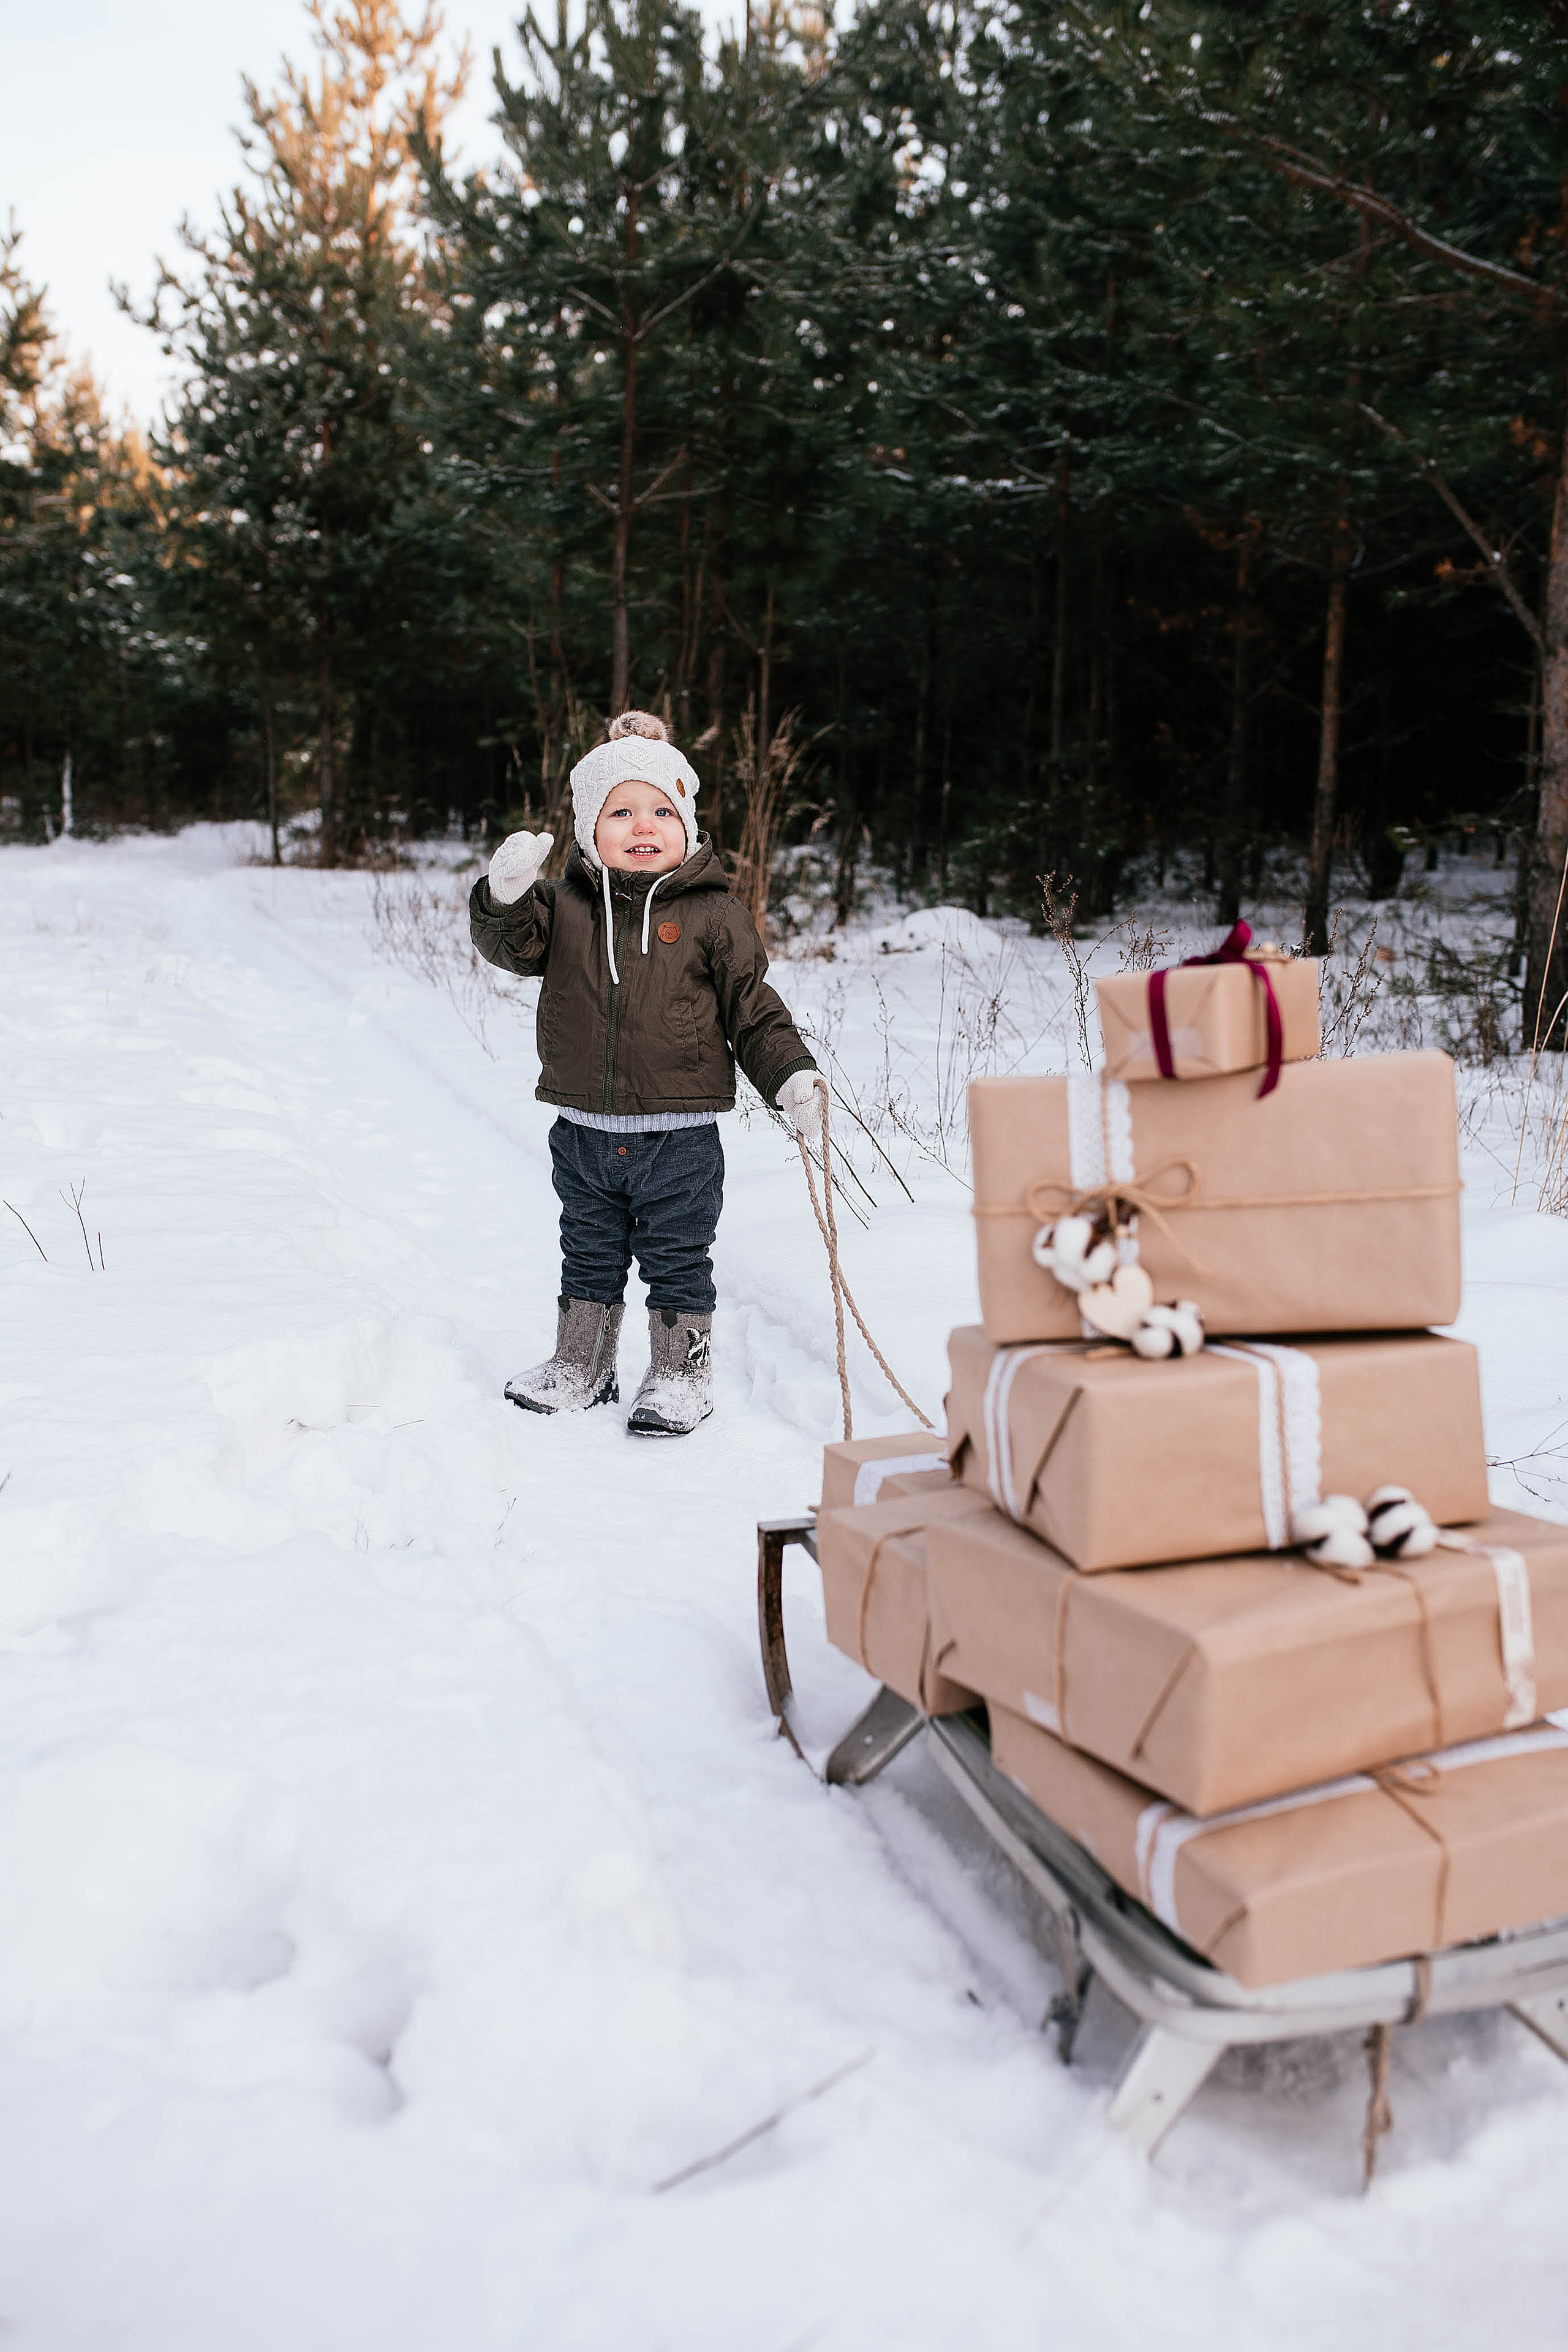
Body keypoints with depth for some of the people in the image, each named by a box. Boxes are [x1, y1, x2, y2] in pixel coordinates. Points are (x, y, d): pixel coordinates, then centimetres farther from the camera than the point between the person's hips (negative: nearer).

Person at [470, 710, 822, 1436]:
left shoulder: (712, 914, -4)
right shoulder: (566, 905, 2)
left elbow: (752, 1007, -2)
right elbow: (510, 946, -7)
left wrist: (792, 1076, -11)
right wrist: (505, 894, -27)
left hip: (678, 1137, -3)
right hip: (584, 1131, 3)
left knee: (677, 1262, 7)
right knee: (588, 1259, 18)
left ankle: (680, 1376, 24)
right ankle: (580, 1367, 35)